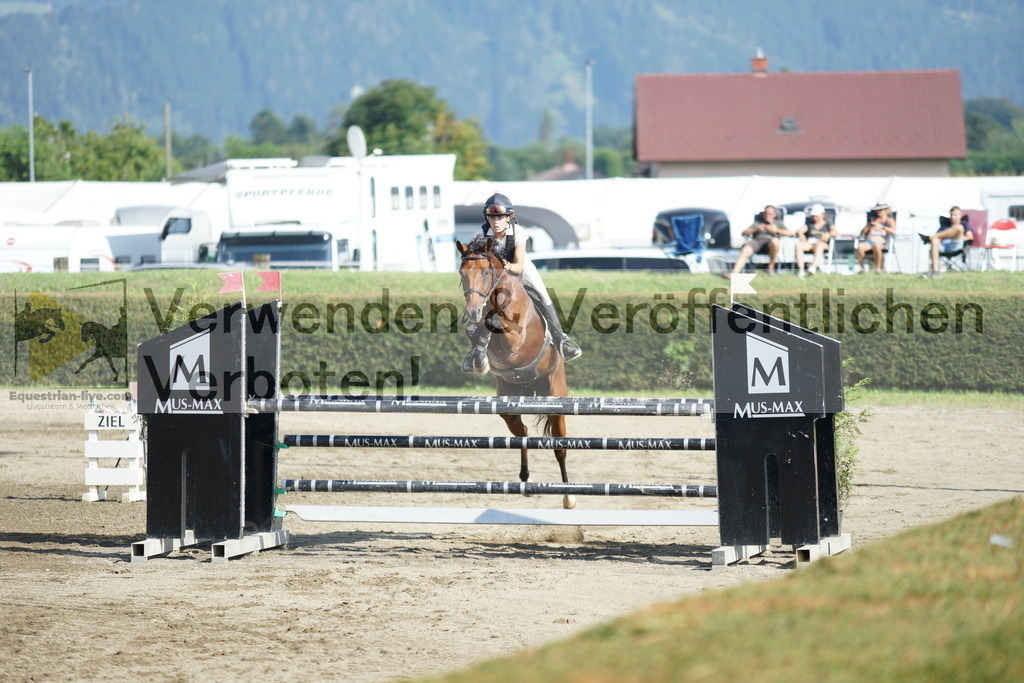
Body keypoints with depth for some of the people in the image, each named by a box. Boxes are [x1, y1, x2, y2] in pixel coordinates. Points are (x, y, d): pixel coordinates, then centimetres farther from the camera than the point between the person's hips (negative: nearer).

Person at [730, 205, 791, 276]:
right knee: (745, 250, -33)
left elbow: (789, 233, 9)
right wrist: (756, 229, -1)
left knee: (775, 241, -39)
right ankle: (734, 274, -49)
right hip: (757, 240, 1)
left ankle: (771, 266, -21)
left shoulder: (779, 223, 27)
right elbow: (743, 233, 16)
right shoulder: (757, 223, 30)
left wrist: (776, 230, -5)